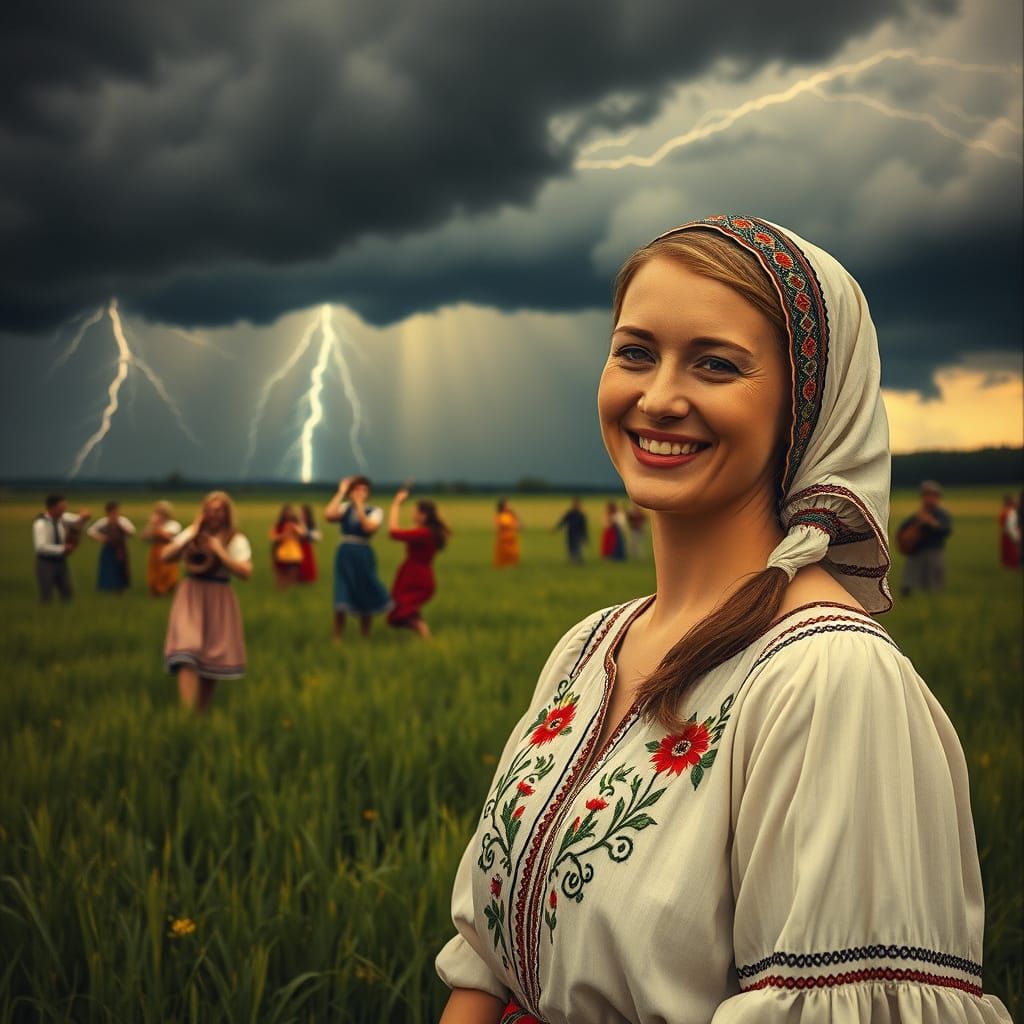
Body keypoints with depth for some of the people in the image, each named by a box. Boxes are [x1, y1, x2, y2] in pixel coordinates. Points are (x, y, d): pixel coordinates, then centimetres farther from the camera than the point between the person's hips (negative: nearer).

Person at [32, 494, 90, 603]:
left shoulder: (62, 517, -3)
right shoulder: (40, 523, -22)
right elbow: (40, 546, -31)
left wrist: (83, 517, -18)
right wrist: (62, 549, -28)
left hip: (61, 561, 7)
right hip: (46, 563, -7)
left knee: (68, 594, 13)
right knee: (46, 597, 1)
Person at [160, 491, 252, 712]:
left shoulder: (236, 540, -1)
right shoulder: (192, 532, 7)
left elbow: (246, 572, -12)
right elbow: (165, 557, 0)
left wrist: (219, 551, -16)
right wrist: (190, 537, -8)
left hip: (218, 601, 0)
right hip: (190, 597, 0)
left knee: (212, 658, 7)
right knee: (187, 655, -18)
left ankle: (201, 712, 23)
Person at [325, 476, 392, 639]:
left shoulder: (375, 511, -3)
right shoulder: (345, 508, 4)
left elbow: (369, 527, -23)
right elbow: (328, 515, -15)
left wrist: (359, 505, -22)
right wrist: (341, 493, -11)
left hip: (363, 555, -1)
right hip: (345, 554, 1)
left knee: (366, 597, 9)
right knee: (341, 599, -5)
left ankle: (365, 637, 27)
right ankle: (337, 639, 6)